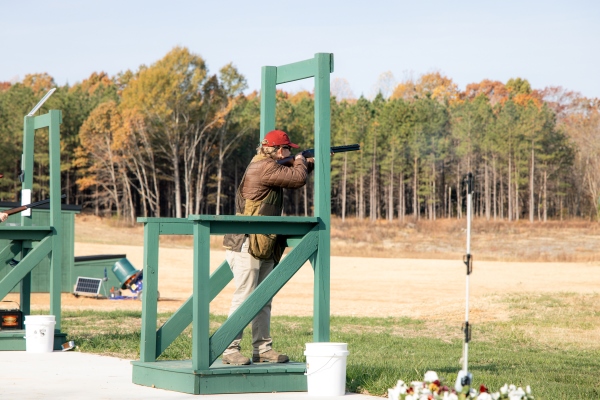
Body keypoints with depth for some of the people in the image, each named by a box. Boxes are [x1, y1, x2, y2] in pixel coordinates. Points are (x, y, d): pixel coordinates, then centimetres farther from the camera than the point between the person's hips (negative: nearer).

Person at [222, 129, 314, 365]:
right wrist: (300, 162, 2)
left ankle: (263, 349, 16)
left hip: (263, 248, 10)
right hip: (247, 246, -10)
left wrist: (313, 162, 25)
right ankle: (230, 350, -7)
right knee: (244, 297, -10)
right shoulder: (264, 167, -15)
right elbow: (298, 179, -18)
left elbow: (292, 178, 32)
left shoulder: (266, 167, 17)